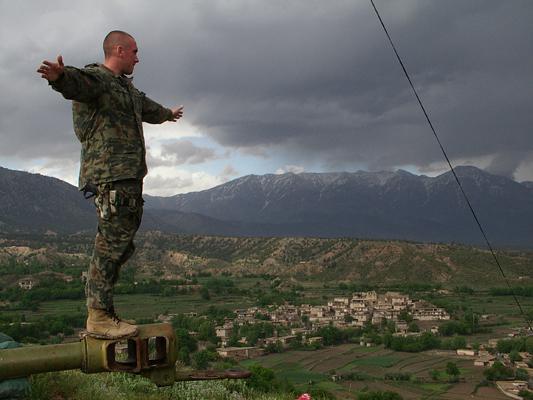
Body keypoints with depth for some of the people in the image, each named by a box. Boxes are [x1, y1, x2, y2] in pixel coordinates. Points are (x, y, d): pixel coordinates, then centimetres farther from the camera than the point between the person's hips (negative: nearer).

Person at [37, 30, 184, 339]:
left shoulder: (127, 87, 26)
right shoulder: (96, 78, -5)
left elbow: (148, 108, 47)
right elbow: (78, 82, -30)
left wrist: (168, 113, 66)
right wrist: (60, 75, -54)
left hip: (131, 176, 10)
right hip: (110, 175, -10)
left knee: (122, 245, 8)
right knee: (111, 244, -12)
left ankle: (103, 312, 14)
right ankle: (99, 317, -7)